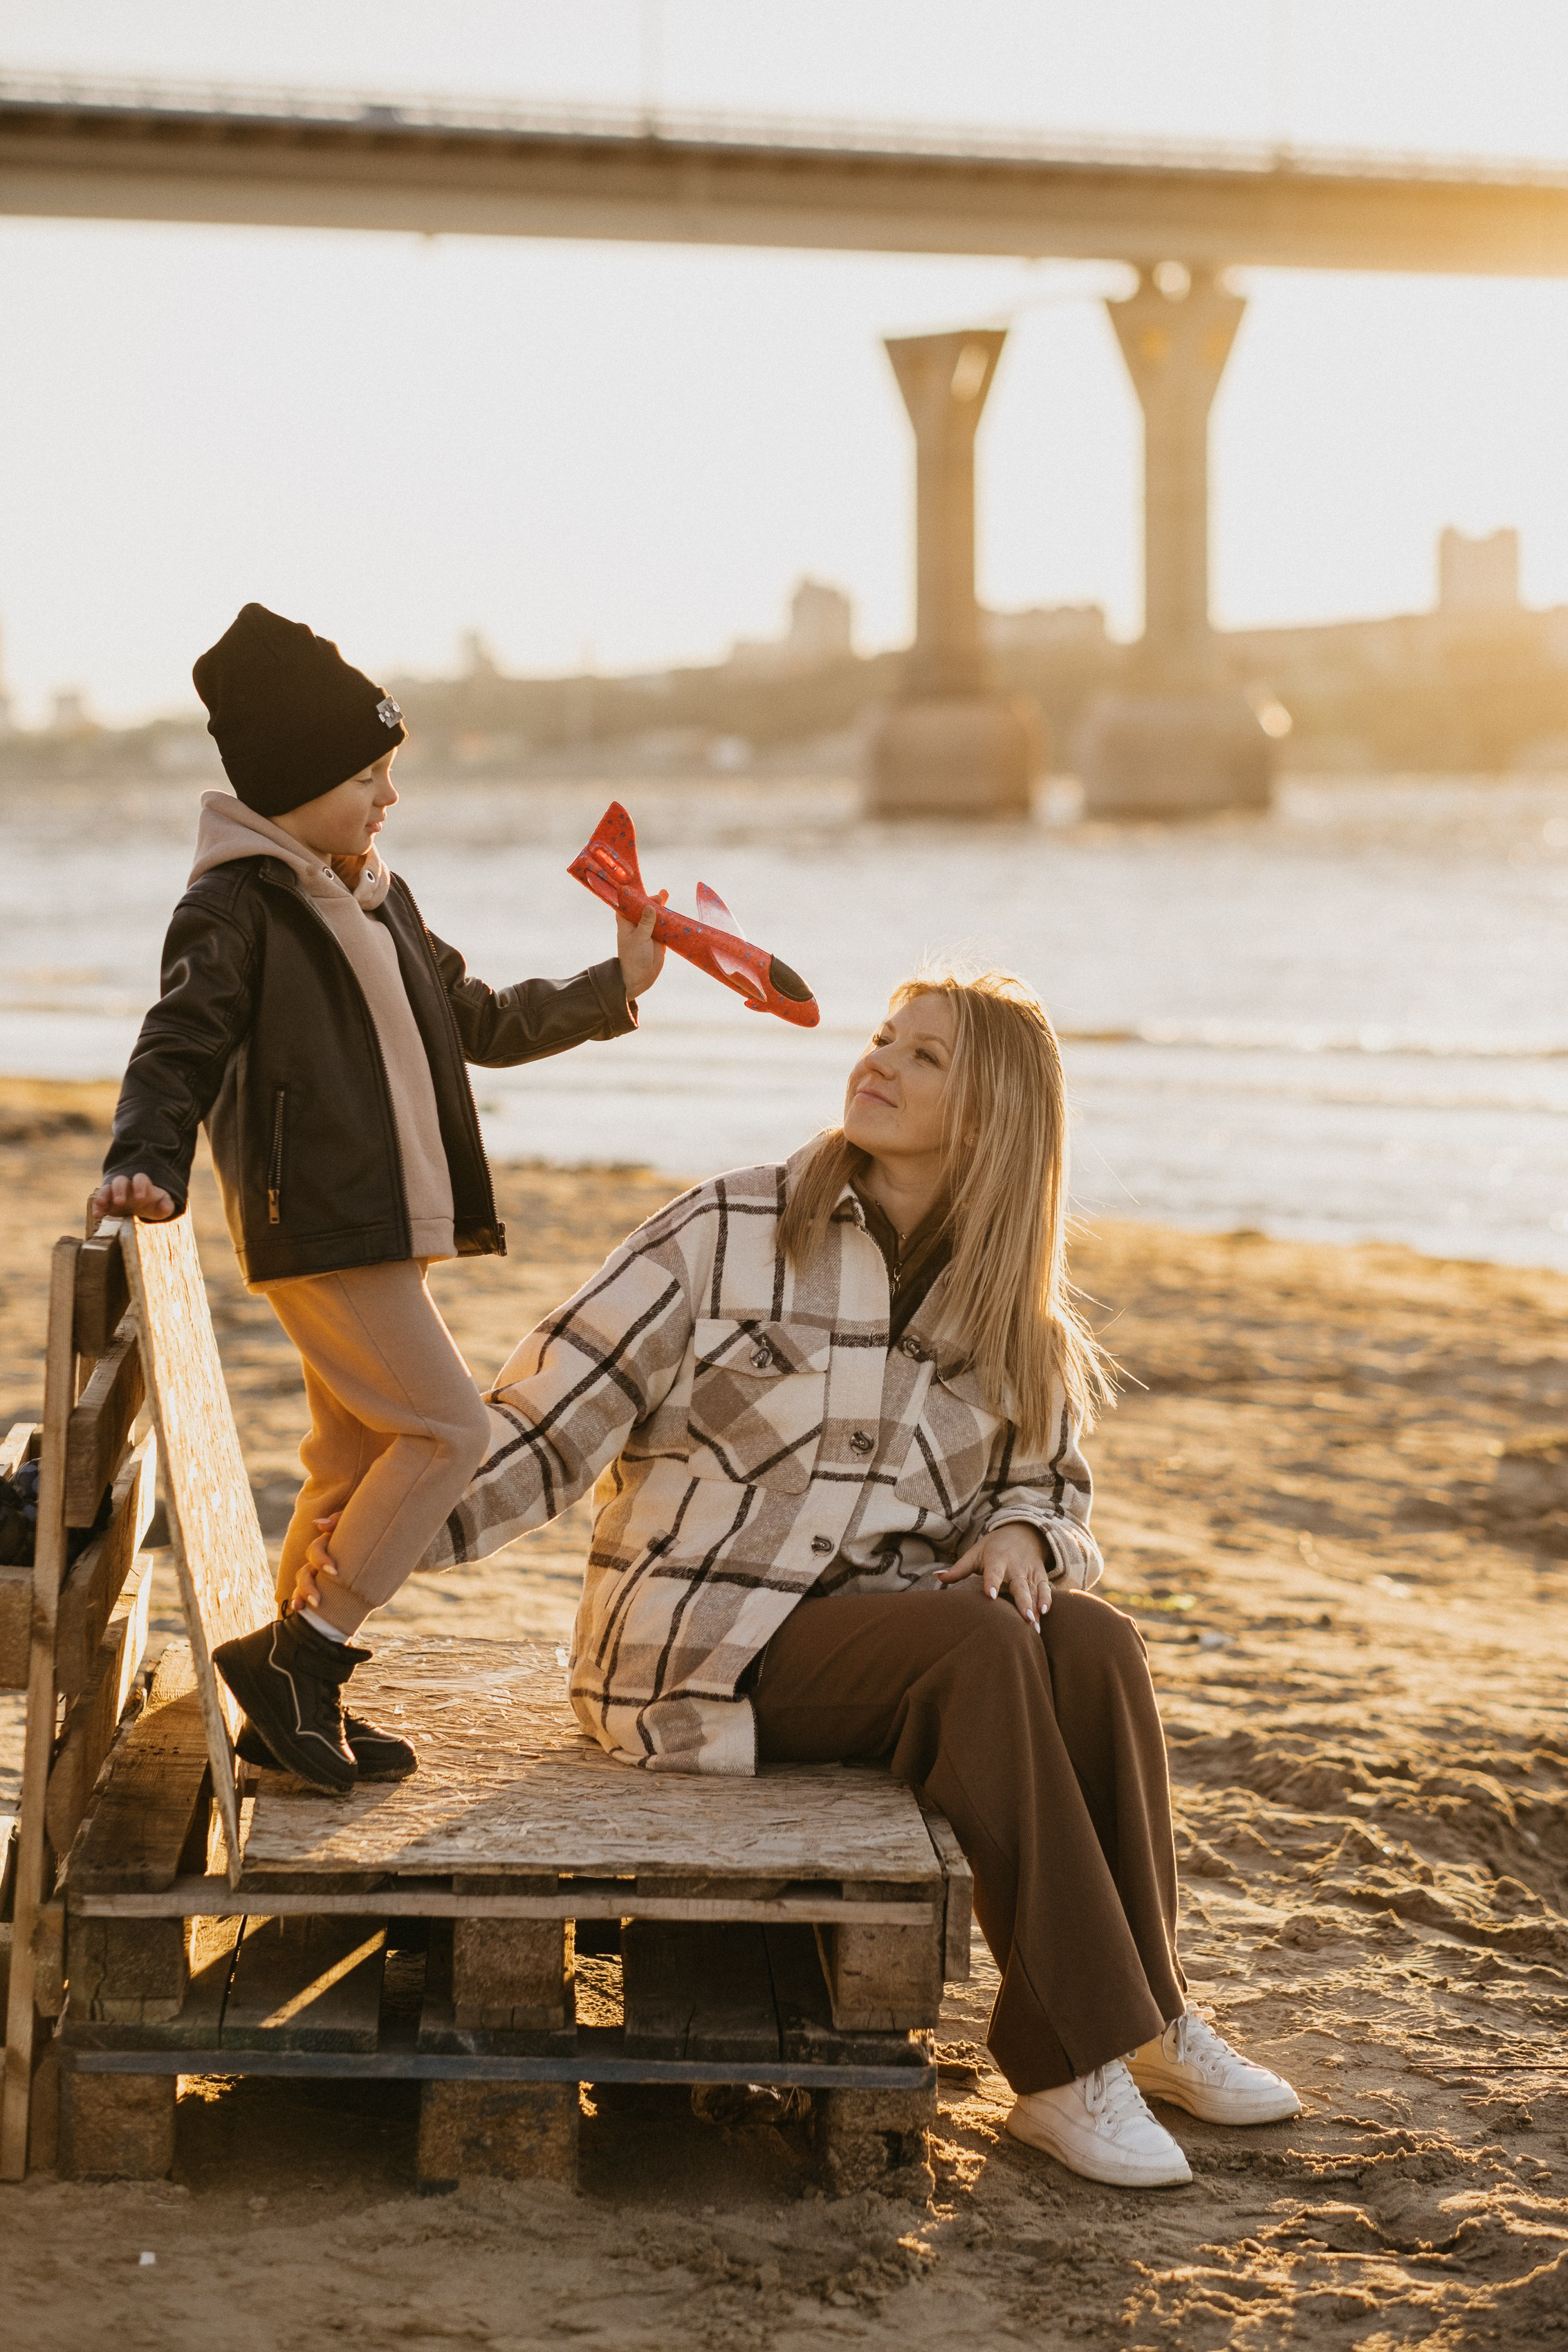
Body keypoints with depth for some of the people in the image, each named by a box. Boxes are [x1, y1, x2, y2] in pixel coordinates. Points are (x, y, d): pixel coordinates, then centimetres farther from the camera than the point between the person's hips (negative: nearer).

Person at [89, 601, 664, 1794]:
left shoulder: (381, 899, 19)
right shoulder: (235, 906, -9)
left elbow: (477, 1022, 29)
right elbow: (180, 1047, -15)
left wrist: (613, 989, 27)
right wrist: (148, 1162, -31)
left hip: (384, 1228, 9)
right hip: (314, 1227, -9)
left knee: (358, 1458, 11)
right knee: (451, 1428, -14)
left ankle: (293, 1706, 18)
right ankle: (301, 1655, -7)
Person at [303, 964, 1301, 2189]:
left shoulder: (1016, 1317, 9)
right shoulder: (728, 1234, -4)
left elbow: (1053, 1490, 20)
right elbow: (554, 1416, -6)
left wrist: (1020, 1535, -5)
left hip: (887, 1622, 5)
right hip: (706, 1647, -4)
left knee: (1094, 1641, -25)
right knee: (979, 1642, -31)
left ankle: (1141, 2013, -13)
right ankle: (1072, 2064, -26)